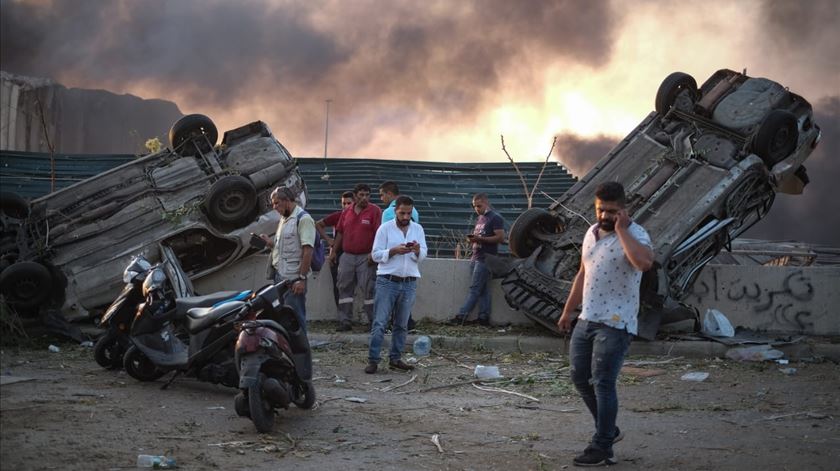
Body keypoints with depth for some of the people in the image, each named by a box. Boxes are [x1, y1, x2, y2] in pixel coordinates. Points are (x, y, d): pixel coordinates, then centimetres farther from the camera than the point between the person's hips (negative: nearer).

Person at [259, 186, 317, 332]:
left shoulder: (303, 219, -11)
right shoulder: (284, 219, 19)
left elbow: (307, 250, -17)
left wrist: (302, 278, -21)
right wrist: (270, 243, 7)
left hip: (293, 278, -10)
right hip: (279, 276, 10)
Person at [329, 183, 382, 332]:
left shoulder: (375, 211, -3)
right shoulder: (346, 212, 12)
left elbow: (378, 234, -9)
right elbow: (340, 233, 17)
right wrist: (334, 251, 13)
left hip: (366, 257, -5)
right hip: (347, 256, 5)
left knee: (369, 289, -5)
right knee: (344, 289, 5)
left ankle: (374, 321, 1)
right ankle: (345, 321, 10)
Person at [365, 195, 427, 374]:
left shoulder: (418, 229, 10)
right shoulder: (385, 228, 0)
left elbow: (423, 255, 6)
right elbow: (375, 254, -3)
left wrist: (417, 250, -16)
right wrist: (394, 251, -17)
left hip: (409, 283, 4)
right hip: (387, 281, -3)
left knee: (402, 324, 8)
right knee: (380, 323, -6)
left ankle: (395, 358, 16)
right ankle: (373, 360, -5)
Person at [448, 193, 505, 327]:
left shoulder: (495, 218, -7)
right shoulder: (479, 218, 20)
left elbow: (501, 238, -14)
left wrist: (480, 239, -19)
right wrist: (472, 239, 5)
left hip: (485, 259, -9)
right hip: (475, 258, 9)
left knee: (474, 289, -9)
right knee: (483, 290, 6)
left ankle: (461, 316, -12)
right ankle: (484, 318, 6)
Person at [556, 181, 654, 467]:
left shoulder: (635, 234, -14)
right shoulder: (591, 232, 11)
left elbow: (645, 262, -37)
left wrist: (621, 229, -28)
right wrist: (568, 311, 22)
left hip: (615, 325, -8)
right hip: (587, 320, 8)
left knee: (603, 383, -6)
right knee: (580, 378, 13)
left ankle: (602, 448, 5)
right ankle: (608, 430, 30)